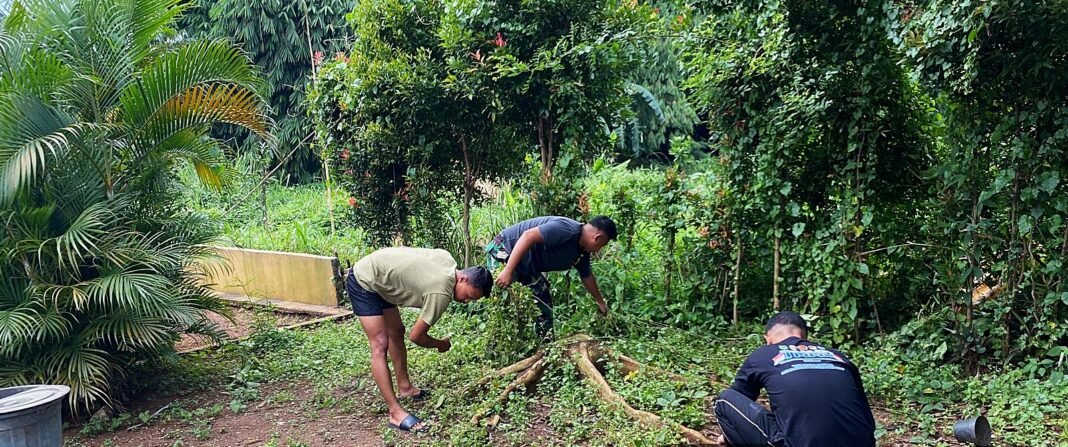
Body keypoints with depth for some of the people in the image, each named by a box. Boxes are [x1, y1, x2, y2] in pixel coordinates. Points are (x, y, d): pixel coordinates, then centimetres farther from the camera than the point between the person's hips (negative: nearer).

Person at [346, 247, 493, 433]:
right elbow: (416, 336, -16)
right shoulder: (440, 293, -26)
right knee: (380, 346, -13)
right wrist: (441, 345, 1)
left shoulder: (448, 259, -3)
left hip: (376, 279, 10)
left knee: (396, 332, 17)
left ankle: (404, 387, 30)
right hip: (363, 282, -10)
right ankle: (396, 413, -14)